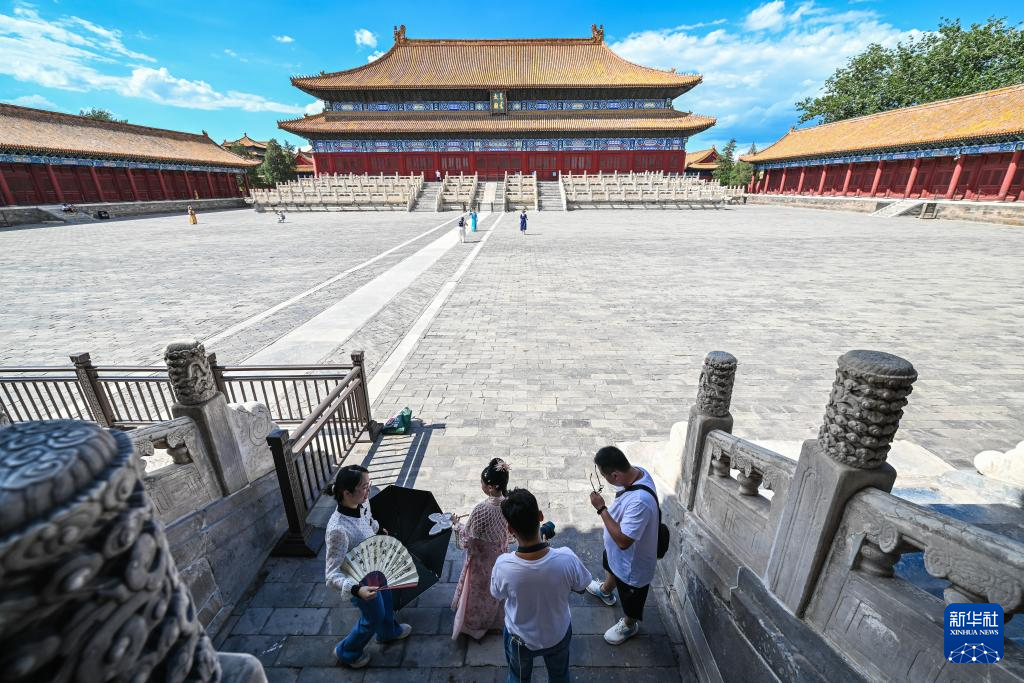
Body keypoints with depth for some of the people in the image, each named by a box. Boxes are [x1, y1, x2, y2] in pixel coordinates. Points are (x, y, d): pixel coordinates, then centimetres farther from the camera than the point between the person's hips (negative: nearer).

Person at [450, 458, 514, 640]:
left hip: (482, 558, -5)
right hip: (500, 555, 5)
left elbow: (468, 539, -23)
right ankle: (494, 619, 52)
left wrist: (457, 524, -7)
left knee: (479, 591, 22)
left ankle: (474, 624, 45)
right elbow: (507, 529, -1)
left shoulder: (482, 509, -37)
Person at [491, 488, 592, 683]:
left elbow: (498, 595, -12)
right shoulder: (566, 559, -36)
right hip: (558, 635, 1)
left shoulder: (503, 565, -36)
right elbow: (580, 588, -12)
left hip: (520, 639, 0)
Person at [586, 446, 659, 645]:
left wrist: (601, 508, -35)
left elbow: (623, 541, -39)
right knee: (610, 565, 37)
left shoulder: (640, 501, -46)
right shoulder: (637, 471, -19)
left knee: (630, 597, 24)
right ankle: (606, 591, 68)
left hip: (633, 560, -8)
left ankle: (630, 625, 55)